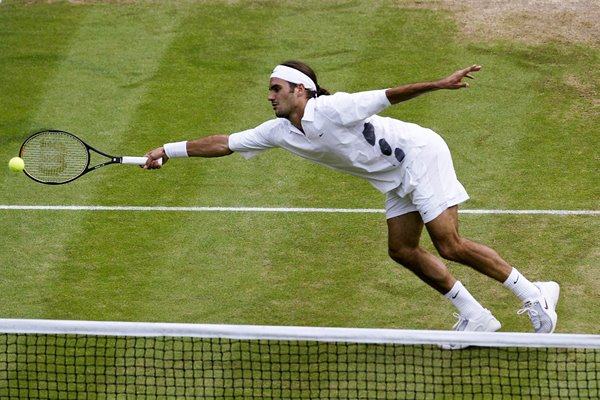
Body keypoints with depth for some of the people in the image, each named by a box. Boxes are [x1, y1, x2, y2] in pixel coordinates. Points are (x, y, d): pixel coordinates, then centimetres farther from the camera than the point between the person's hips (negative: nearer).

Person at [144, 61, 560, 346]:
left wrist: (438, 84, -31)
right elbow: (225, 143, 6)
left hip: (420, 153, -9)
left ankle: (533, 295, -6)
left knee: (451, 245, -14)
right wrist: (169, 151, 5)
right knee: (403, 250, 5)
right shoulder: (280, 131, 2)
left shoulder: (331, 110, -22)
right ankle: (475, 317, 11)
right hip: (398, 178, 9)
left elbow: (388, 95, -24)